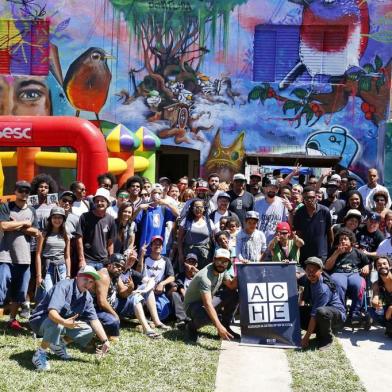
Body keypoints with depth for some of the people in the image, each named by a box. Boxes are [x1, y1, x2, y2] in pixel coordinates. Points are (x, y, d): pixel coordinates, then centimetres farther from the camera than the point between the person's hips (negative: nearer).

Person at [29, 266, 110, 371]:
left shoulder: (87, 297, -2)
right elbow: (52, 312, -37)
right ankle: (40, 354, -18)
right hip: (41, 320, -7)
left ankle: (59, 344, 11)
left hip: (64, 323, 7)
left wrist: (105, 341, -8)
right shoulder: (64, 286, -26)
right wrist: (64, 322, -57)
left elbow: (94, 320, -1)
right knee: (57, 325, -39)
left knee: (88, 331, -7)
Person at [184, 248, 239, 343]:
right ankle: (191, 326, -6)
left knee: (234, 295, -8)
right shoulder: (205, 277, -34)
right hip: (192, 304, -8)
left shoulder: (222, 270, -8)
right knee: (208, 316, -39)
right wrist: (218, 326, -50)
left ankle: (226, 326, 3)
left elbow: (232, 286, -6)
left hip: (208, 300, 8)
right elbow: (208, 304, -41)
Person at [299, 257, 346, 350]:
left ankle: (327, 338, -11)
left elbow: (314, 314, -29)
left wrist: (306, 337, -26)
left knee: (321, 312, -41)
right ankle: (320, 333, 5)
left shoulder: (324, 289, -30)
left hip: (338, 315, -7)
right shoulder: (308, 279, -9)